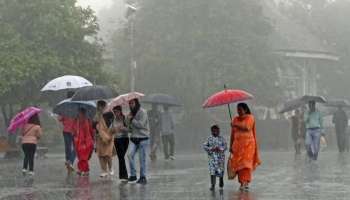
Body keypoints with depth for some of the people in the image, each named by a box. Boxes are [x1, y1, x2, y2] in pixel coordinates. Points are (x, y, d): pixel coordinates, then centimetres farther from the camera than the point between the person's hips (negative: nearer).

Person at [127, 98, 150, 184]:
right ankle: (133, 175, -6)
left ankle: (143, 177, 8)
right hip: (133, 138, 5)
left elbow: (140, 124, -17)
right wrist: (128, 120, -5)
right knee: (130, 155, -13)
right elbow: (129, 127, 14)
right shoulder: (131, 113, 14)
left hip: (143, 138, -5)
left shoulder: (142, 112, -7)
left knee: (142, 159, -2)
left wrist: (131, 119, -9)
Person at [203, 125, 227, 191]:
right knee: (212, 171, -7)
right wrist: (211, 149, -13)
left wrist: (220, 149, -20)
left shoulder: (221, 138, 3)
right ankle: (213, 185, -3)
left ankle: (221, 181, 34)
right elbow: (204, 146, 2)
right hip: (212, 157, 0)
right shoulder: (209, 139, 5)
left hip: (220, 157, 0)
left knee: (221, 170, 6)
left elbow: (225, 146, -3)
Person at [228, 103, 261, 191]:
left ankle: (246, 182, -18)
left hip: (248, 143, -4)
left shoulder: (250, 118, 0)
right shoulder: (235, 119, 11)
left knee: (246, 162, -13)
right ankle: (242, 182, 1)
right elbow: (232, 134, 12)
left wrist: (236, 125, -10)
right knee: (238, 163, -4)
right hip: (237, 144, 4)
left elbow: (247, 127, -18)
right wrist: (231, 145, 8)